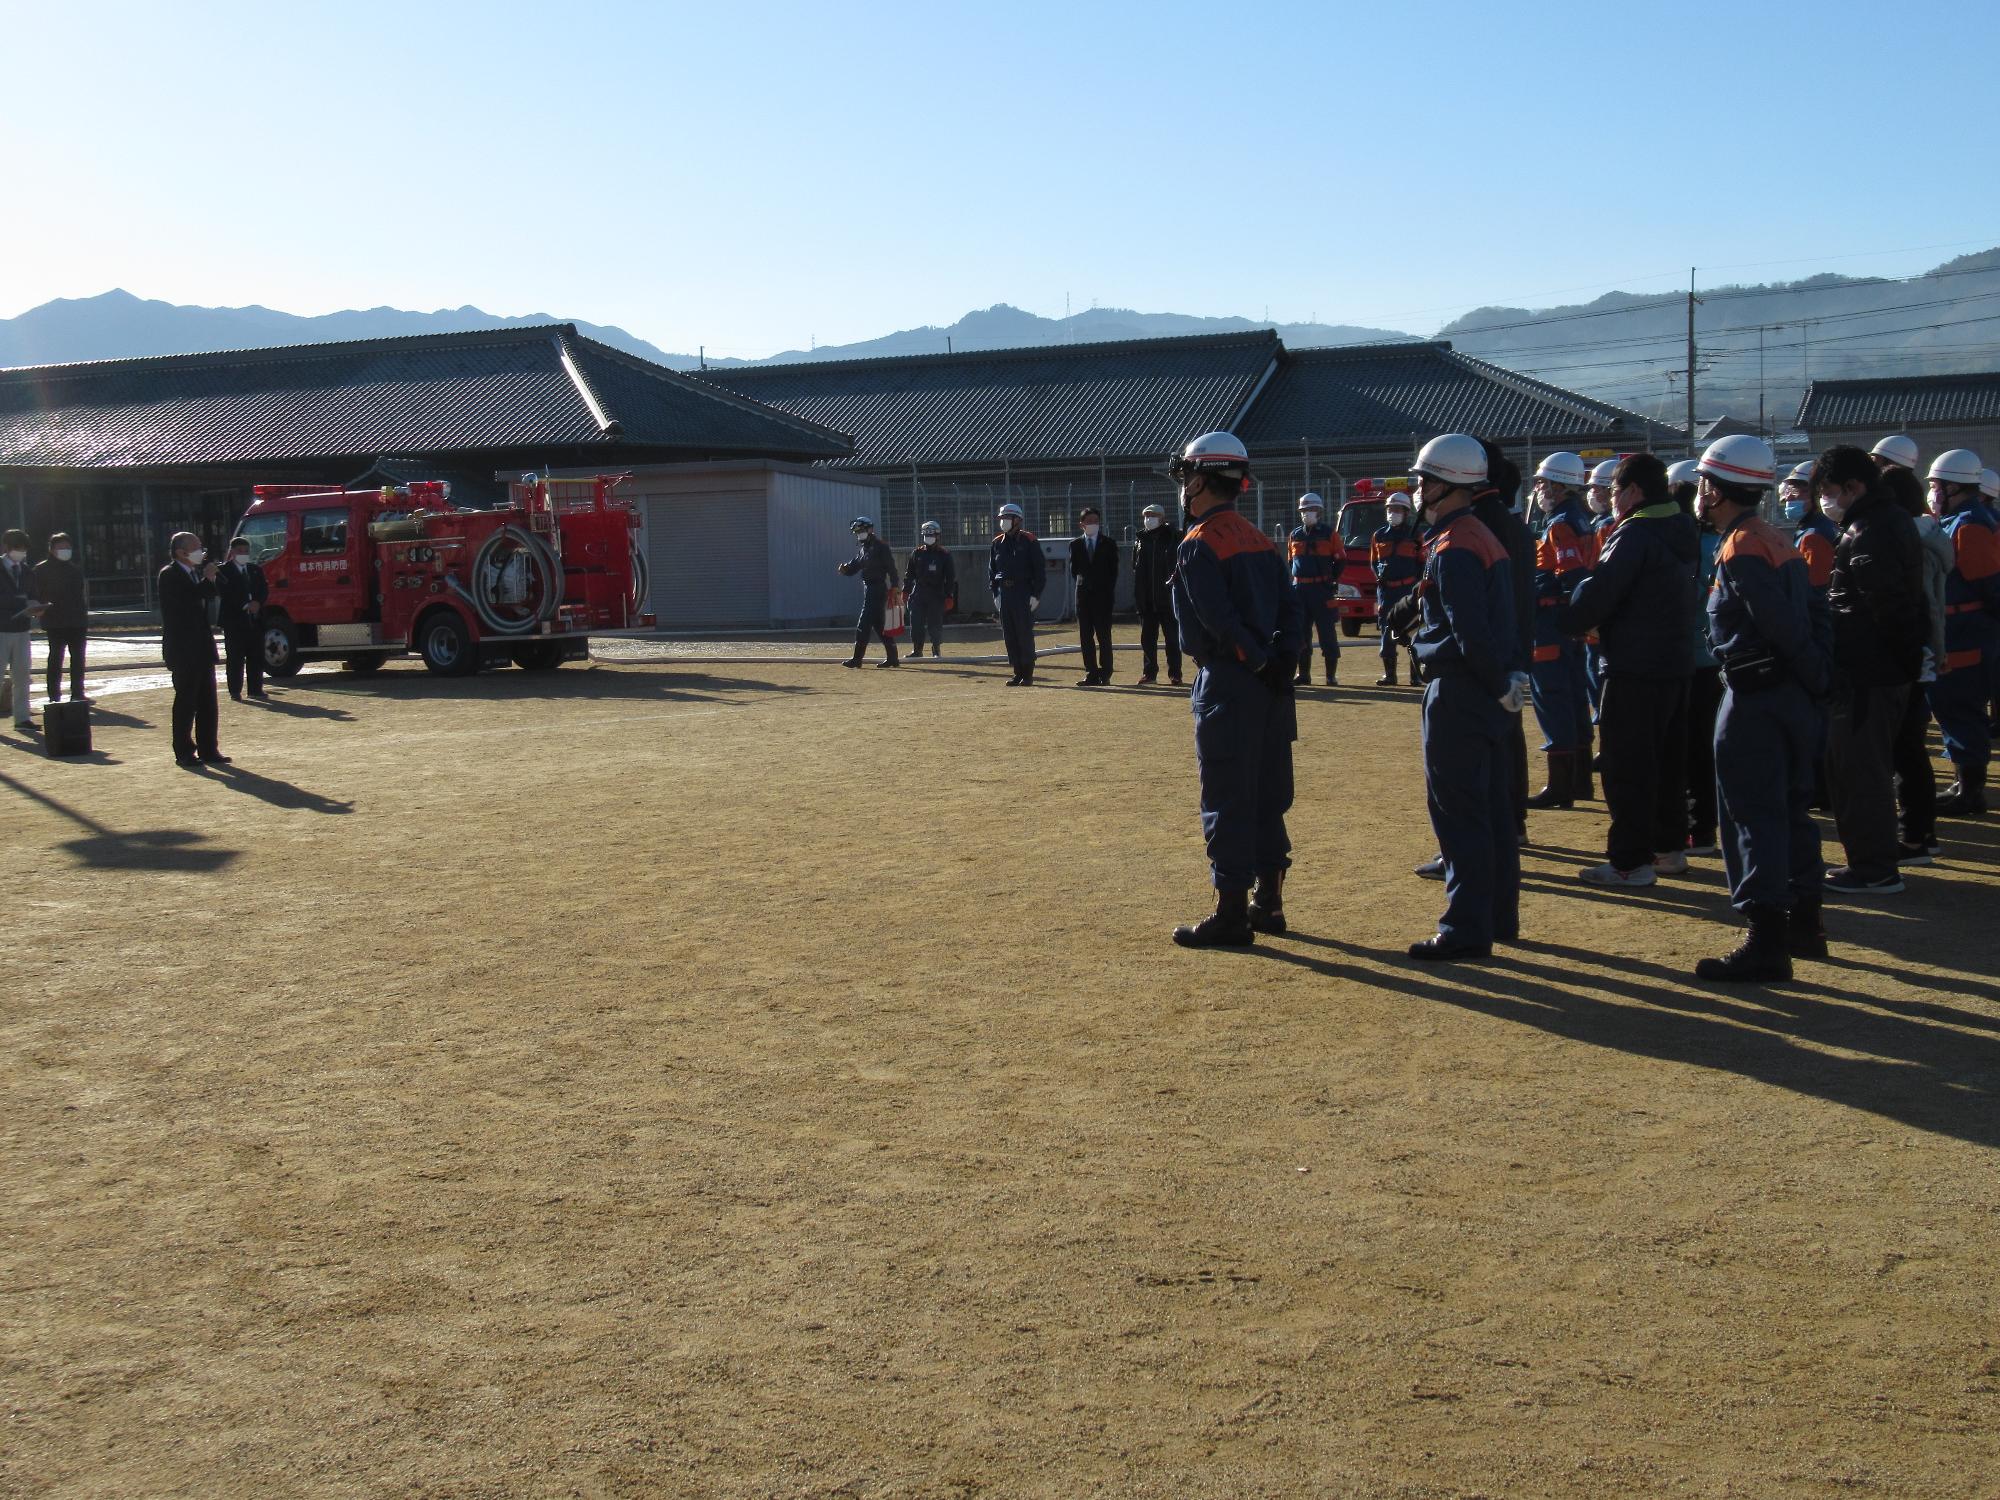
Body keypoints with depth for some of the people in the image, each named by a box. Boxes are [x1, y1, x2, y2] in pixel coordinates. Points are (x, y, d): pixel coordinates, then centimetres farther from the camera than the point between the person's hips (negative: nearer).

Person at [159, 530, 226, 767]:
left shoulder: (197, 572, 14)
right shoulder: (169, 575, -10)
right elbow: (186, 600, -22)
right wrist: (208, 580, -15)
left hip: (202, 648, 8)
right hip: (183, 650, -8)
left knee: (207, 702, 8)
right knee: (186, 702, -2)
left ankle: (208, 749, 14)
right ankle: (184, 752, 4)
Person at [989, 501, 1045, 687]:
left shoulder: (1028, 541, -4)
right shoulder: (997, 543, 11)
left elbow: (1040, 569, -5)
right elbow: (992, 570, 16)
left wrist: (1036, 595, -11)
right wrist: (995, 593, 7)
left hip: (1024, 593, -5)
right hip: (1004, 593, 5)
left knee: (1025, 633, -4)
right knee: (1009, 635, 5)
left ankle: (1028, 673, 3)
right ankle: (1018, 673, 12)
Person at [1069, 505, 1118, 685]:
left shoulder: (1108, 544, 5)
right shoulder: (1075, 545, 10)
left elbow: (1113, 570, 2)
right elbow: (1073, 571, 10)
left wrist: (1110, 592, -4)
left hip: (1103, 595, -2)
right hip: (1083, 594, 3)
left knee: (1103, 636, -3)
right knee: (1086, 636, 2)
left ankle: (1105, 675, 0)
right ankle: (1091, 674, 6)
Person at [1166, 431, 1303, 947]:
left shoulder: (1198, 545, -12)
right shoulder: (1260, 539, 14)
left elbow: (1221, 621, -21)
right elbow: (1292, 607, 8)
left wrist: (1260, 662, -13)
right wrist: (1282, 657, -3)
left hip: (1227, 685, -8)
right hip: (1271, 687, 8)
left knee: (1226, 803, -3)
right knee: (1267, 797, 14)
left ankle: (1231, 914, 1)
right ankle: (1269, 902, 22)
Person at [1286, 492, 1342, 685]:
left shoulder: (1328, 533, 1)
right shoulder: (1295, 535, 11)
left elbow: (1340, 559, 3)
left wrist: (1331, 579, -2)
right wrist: (1297, 579, 8)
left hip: (1322, 588, -4)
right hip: (1299, 588, 4)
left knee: (1327, 633, -3)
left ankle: (1331, 674, 1)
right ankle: (1304, 673, 11)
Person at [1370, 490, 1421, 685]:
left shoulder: (1414, 535, 3)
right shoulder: (1379, 535, 11)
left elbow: (1422, 563, 4)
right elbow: (1373, 562, 17)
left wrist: (1416, 582, -7)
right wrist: (1379, 576, 1)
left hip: (1409, 589, -3)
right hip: (1386, 590, 3)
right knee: (1387, 634, 4)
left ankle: (1417, 675, 0)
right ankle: (1389, 674, 10)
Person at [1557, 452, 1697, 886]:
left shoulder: (1636, 535, -16)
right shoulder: (1682, 532, 12)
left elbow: (1599, 594, -21)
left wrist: (1563, 622, -3)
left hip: (1634, 668, -9)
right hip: (1677, 662, 9)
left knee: (1628, 767, -4)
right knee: (1667, 759, 17)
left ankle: (1631, 861, -2)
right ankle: (1669, 847, 26)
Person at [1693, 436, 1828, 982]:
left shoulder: (1741, 551, -17)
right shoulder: (1776, 541, 12)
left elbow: (1786, 627, -21)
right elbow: (1810, 620, 12)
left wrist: (1812, 674, -7)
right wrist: (1813, 679, 8)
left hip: (1754, 701, -10)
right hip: (1792, 697, 10)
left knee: (1752, 818, -5)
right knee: (1789, 810, 17)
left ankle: (1766, 945, -3)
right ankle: (1804, 925, 27)